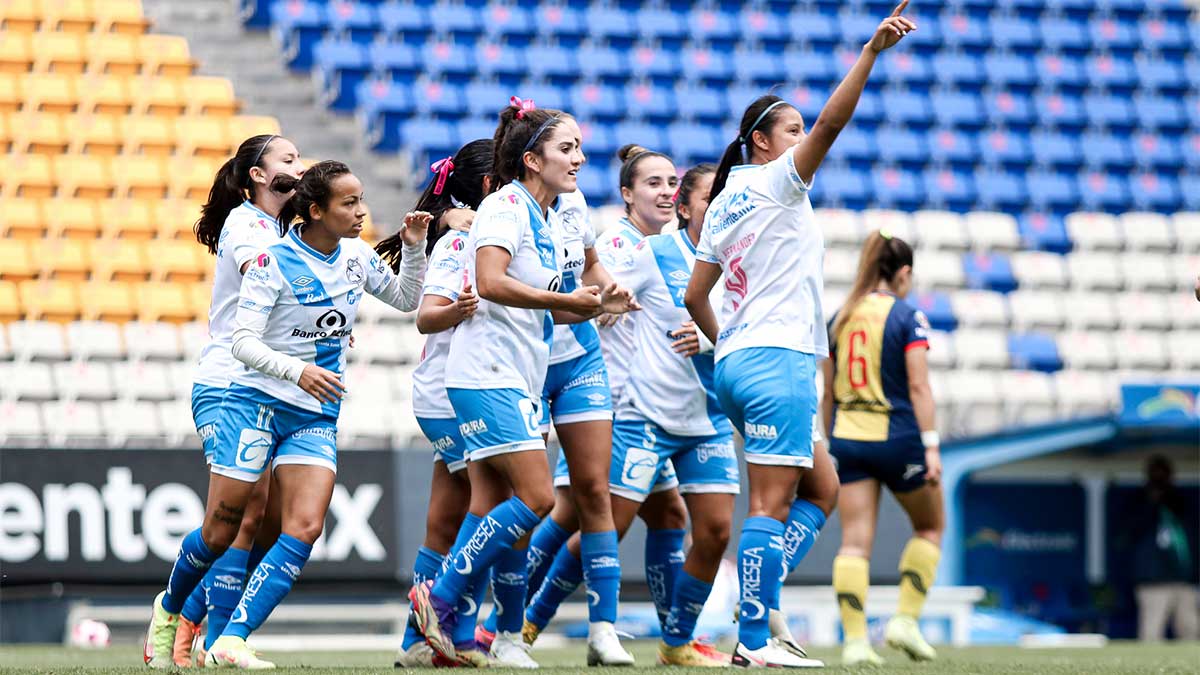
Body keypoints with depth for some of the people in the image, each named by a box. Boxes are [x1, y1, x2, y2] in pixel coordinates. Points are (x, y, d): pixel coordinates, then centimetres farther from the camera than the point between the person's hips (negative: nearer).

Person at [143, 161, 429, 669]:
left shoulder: (357, 257, 5)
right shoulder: (273, 262, -13)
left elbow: (406, 298, 22)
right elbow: (242, 342, -16)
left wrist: (415, 247, 4)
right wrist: (297, 370, -32)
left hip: (317, 417, 5)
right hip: (257, 404, -5)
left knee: (305, 528, -15)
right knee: (221, 530, 1)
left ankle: (231, 642, -19)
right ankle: (169, 608, 31)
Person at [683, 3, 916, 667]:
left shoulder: (724, 204, 17)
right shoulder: (774, 183, -6)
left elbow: (694, 297, 18)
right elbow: (831, 122, -19)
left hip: (737, 362, 9)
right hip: (778, 359, -9)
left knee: (817, 494, 14)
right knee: (771, 504, -10)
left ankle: (758, 610, 6)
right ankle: (755, 639, -13)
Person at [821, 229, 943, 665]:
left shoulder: (840, 317, 9)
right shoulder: (907, 317, -7)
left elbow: (827, 390, 12)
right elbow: (919, 387, -13)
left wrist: (832, 446, 19)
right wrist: (931, 446, -12)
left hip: (848, 436, 4)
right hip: (897, 437, -4)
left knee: (855, 542, 1)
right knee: (930, 527, 16)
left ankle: (855, 641, -9)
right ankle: (905, 620, 6)